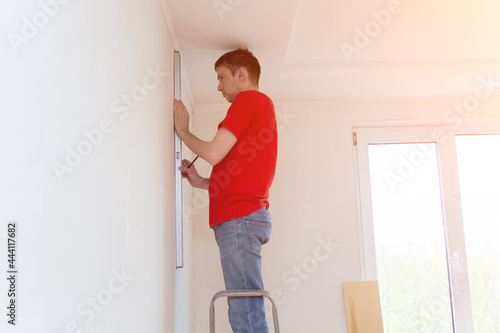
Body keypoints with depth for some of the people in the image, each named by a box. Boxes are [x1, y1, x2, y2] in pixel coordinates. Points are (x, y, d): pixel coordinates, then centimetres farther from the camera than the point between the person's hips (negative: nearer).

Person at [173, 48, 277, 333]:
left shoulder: (249, 99, 0)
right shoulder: (263, 106, 27)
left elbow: (213, 153, -9)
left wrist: (182, 130, 7)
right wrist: (202, 182, 19)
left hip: (240, 216, -10)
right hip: (247, 215, 10)